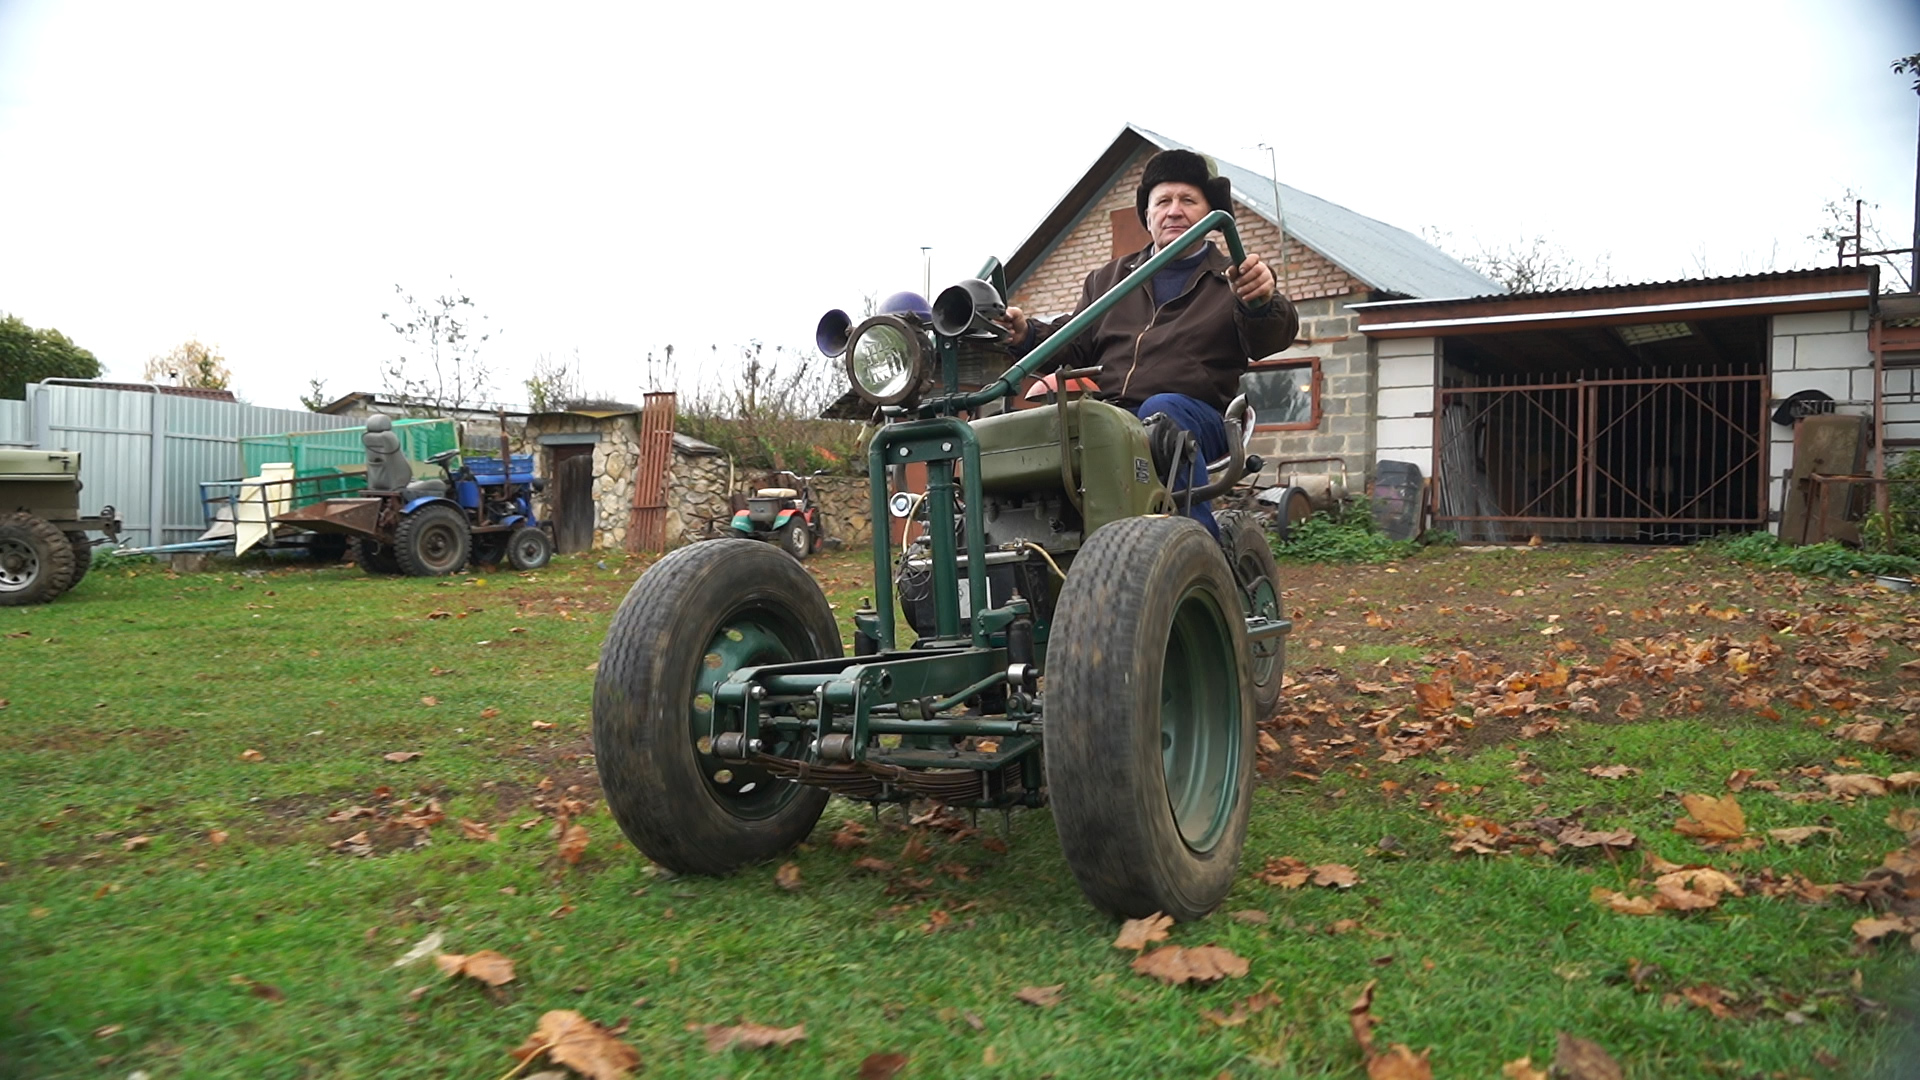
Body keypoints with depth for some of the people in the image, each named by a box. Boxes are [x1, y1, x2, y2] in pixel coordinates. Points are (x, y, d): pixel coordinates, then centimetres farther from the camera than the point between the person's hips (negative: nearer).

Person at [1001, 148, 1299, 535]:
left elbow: (1269, 339, -2)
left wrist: (1261, 303, -27)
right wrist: (1027, 336, -1)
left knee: (1161, 411, -39)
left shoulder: (1233, 281, 17)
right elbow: (1073, 345, 22)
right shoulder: (1108, 279, 29)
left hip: (1193, 413, -2)